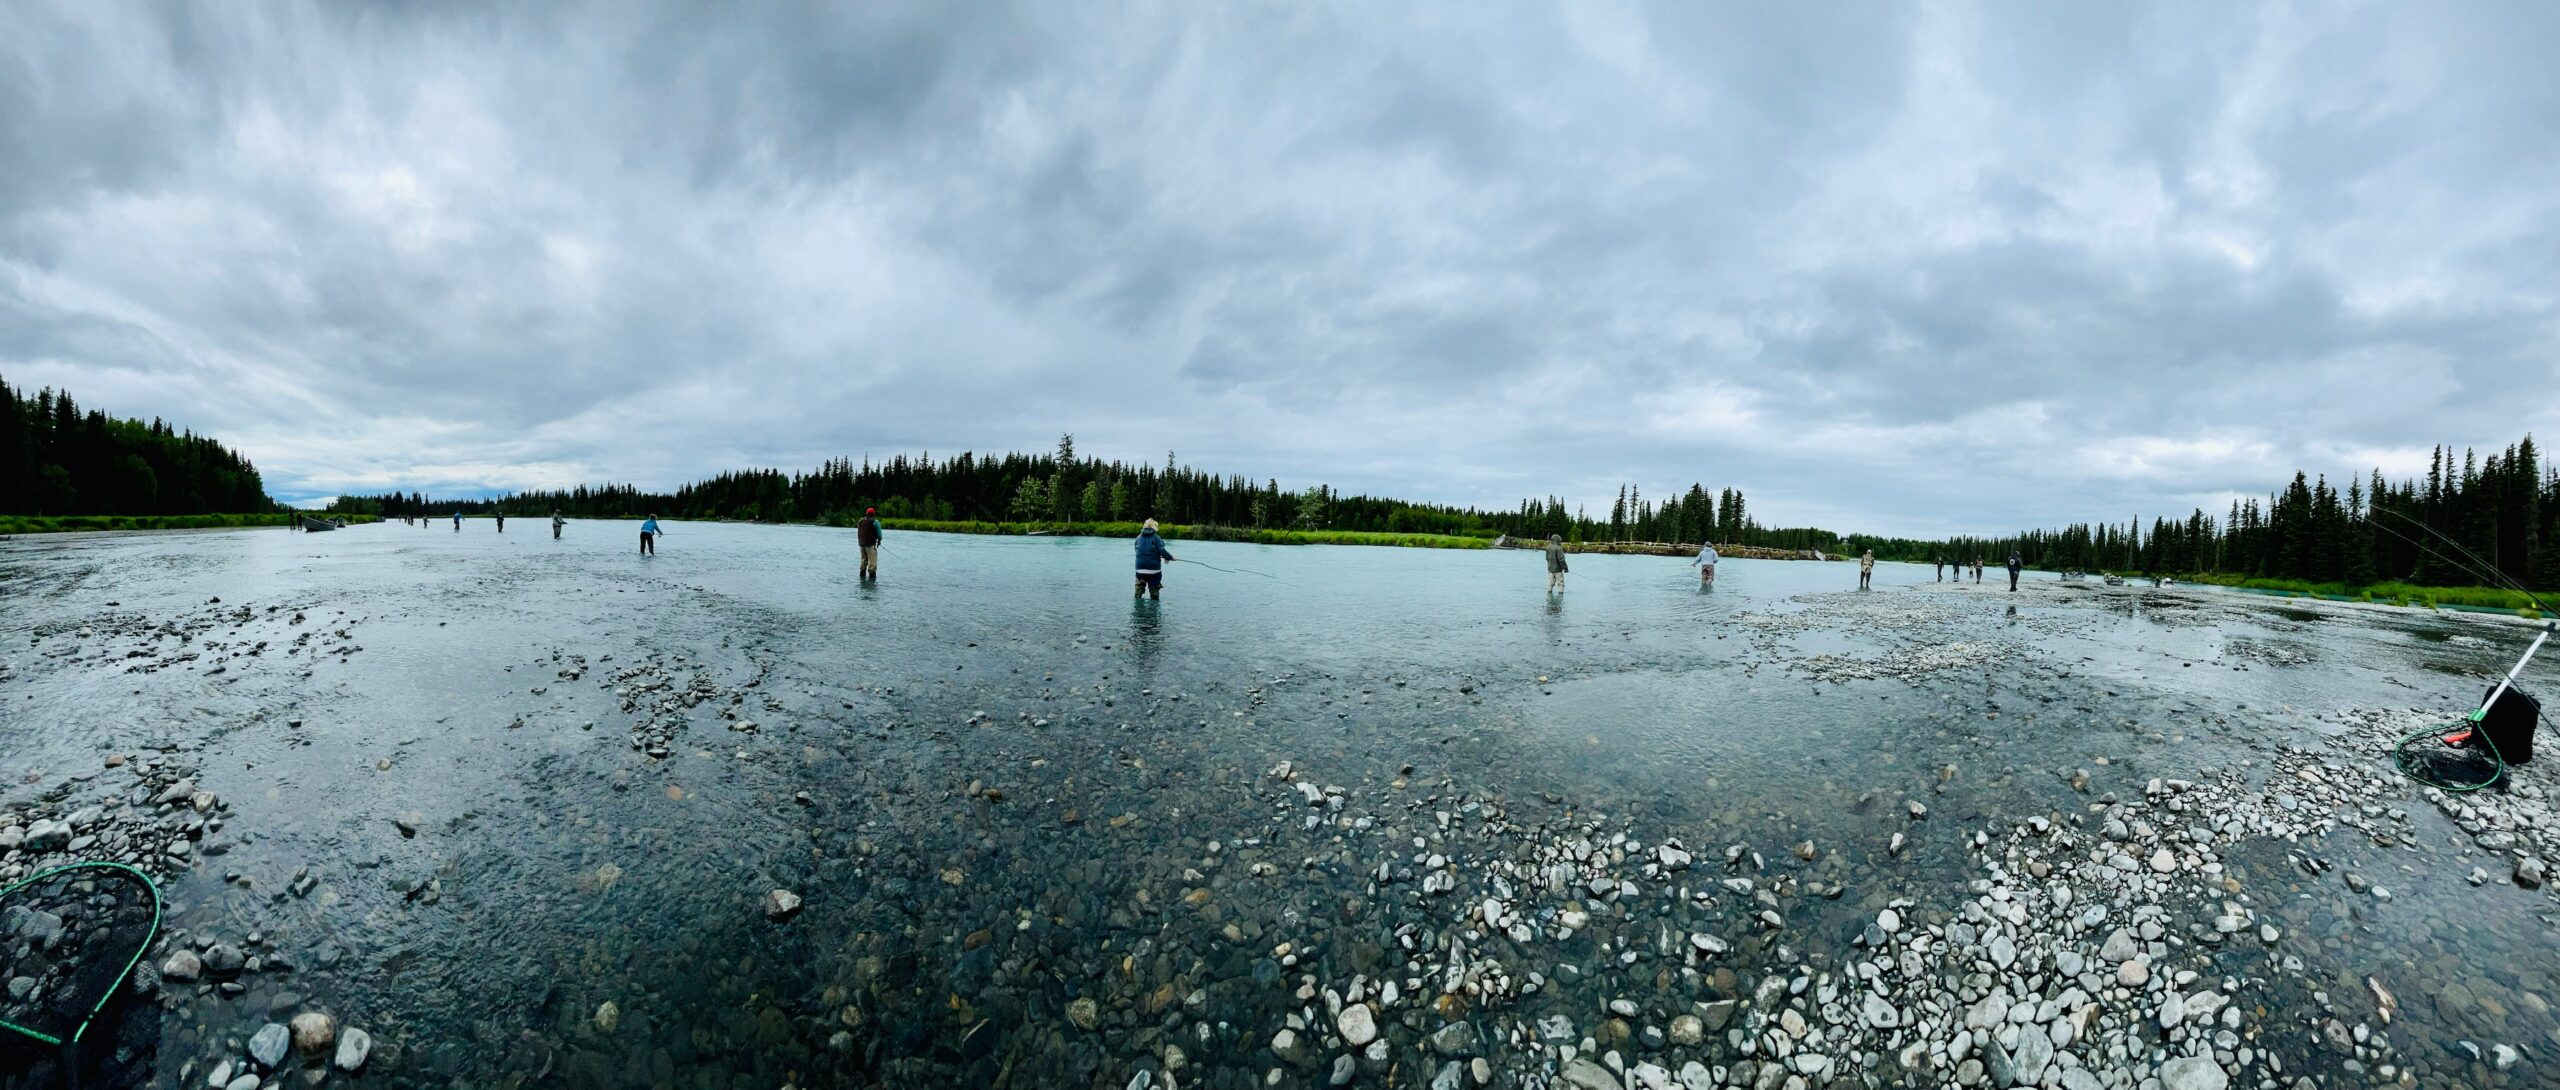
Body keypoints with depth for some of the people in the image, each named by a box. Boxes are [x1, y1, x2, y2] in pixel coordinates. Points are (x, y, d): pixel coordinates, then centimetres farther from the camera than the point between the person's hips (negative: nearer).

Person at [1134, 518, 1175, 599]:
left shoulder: (1139, 538, 3)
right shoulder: (1156, 538, -9)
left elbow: (1137, 551, 12)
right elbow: (1162, 551, -16)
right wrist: (1170, 557, 1)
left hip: (1140, 568, 3)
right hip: (1153, 569, -3)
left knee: (1139, 587, 12)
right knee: (1154, 589, 6)